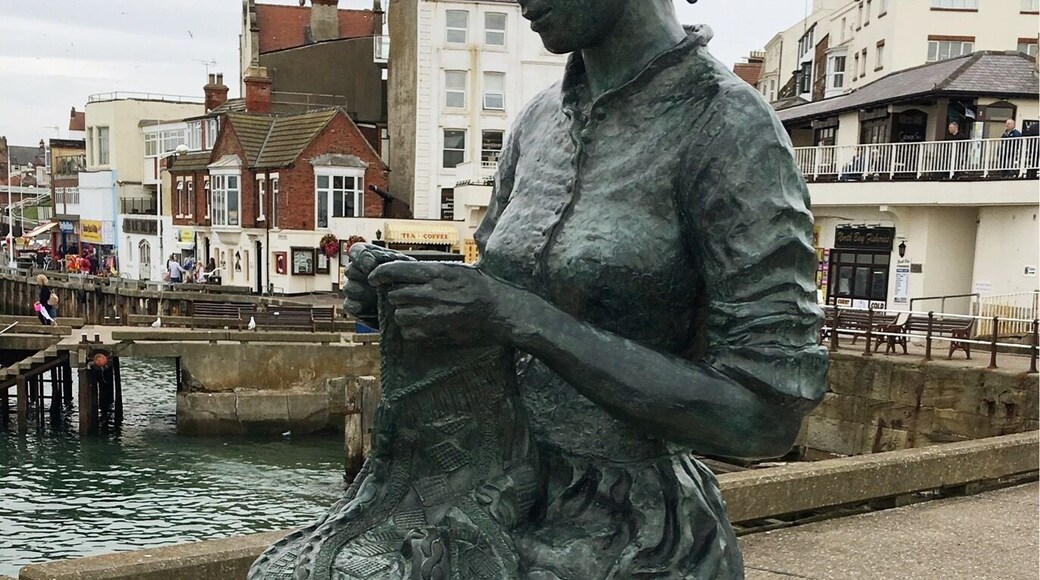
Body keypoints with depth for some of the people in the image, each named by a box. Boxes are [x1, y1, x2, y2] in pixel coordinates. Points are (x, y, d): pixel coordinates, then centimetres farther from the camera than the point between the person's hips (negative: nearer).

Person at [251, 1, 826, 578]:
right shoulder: (539, 119, 5)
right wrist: (399, 288, -6)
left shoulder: (731, 126, -16)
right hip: (508, 495, 6)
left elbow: (768, 416, -21)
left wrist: (523, 318, -25)